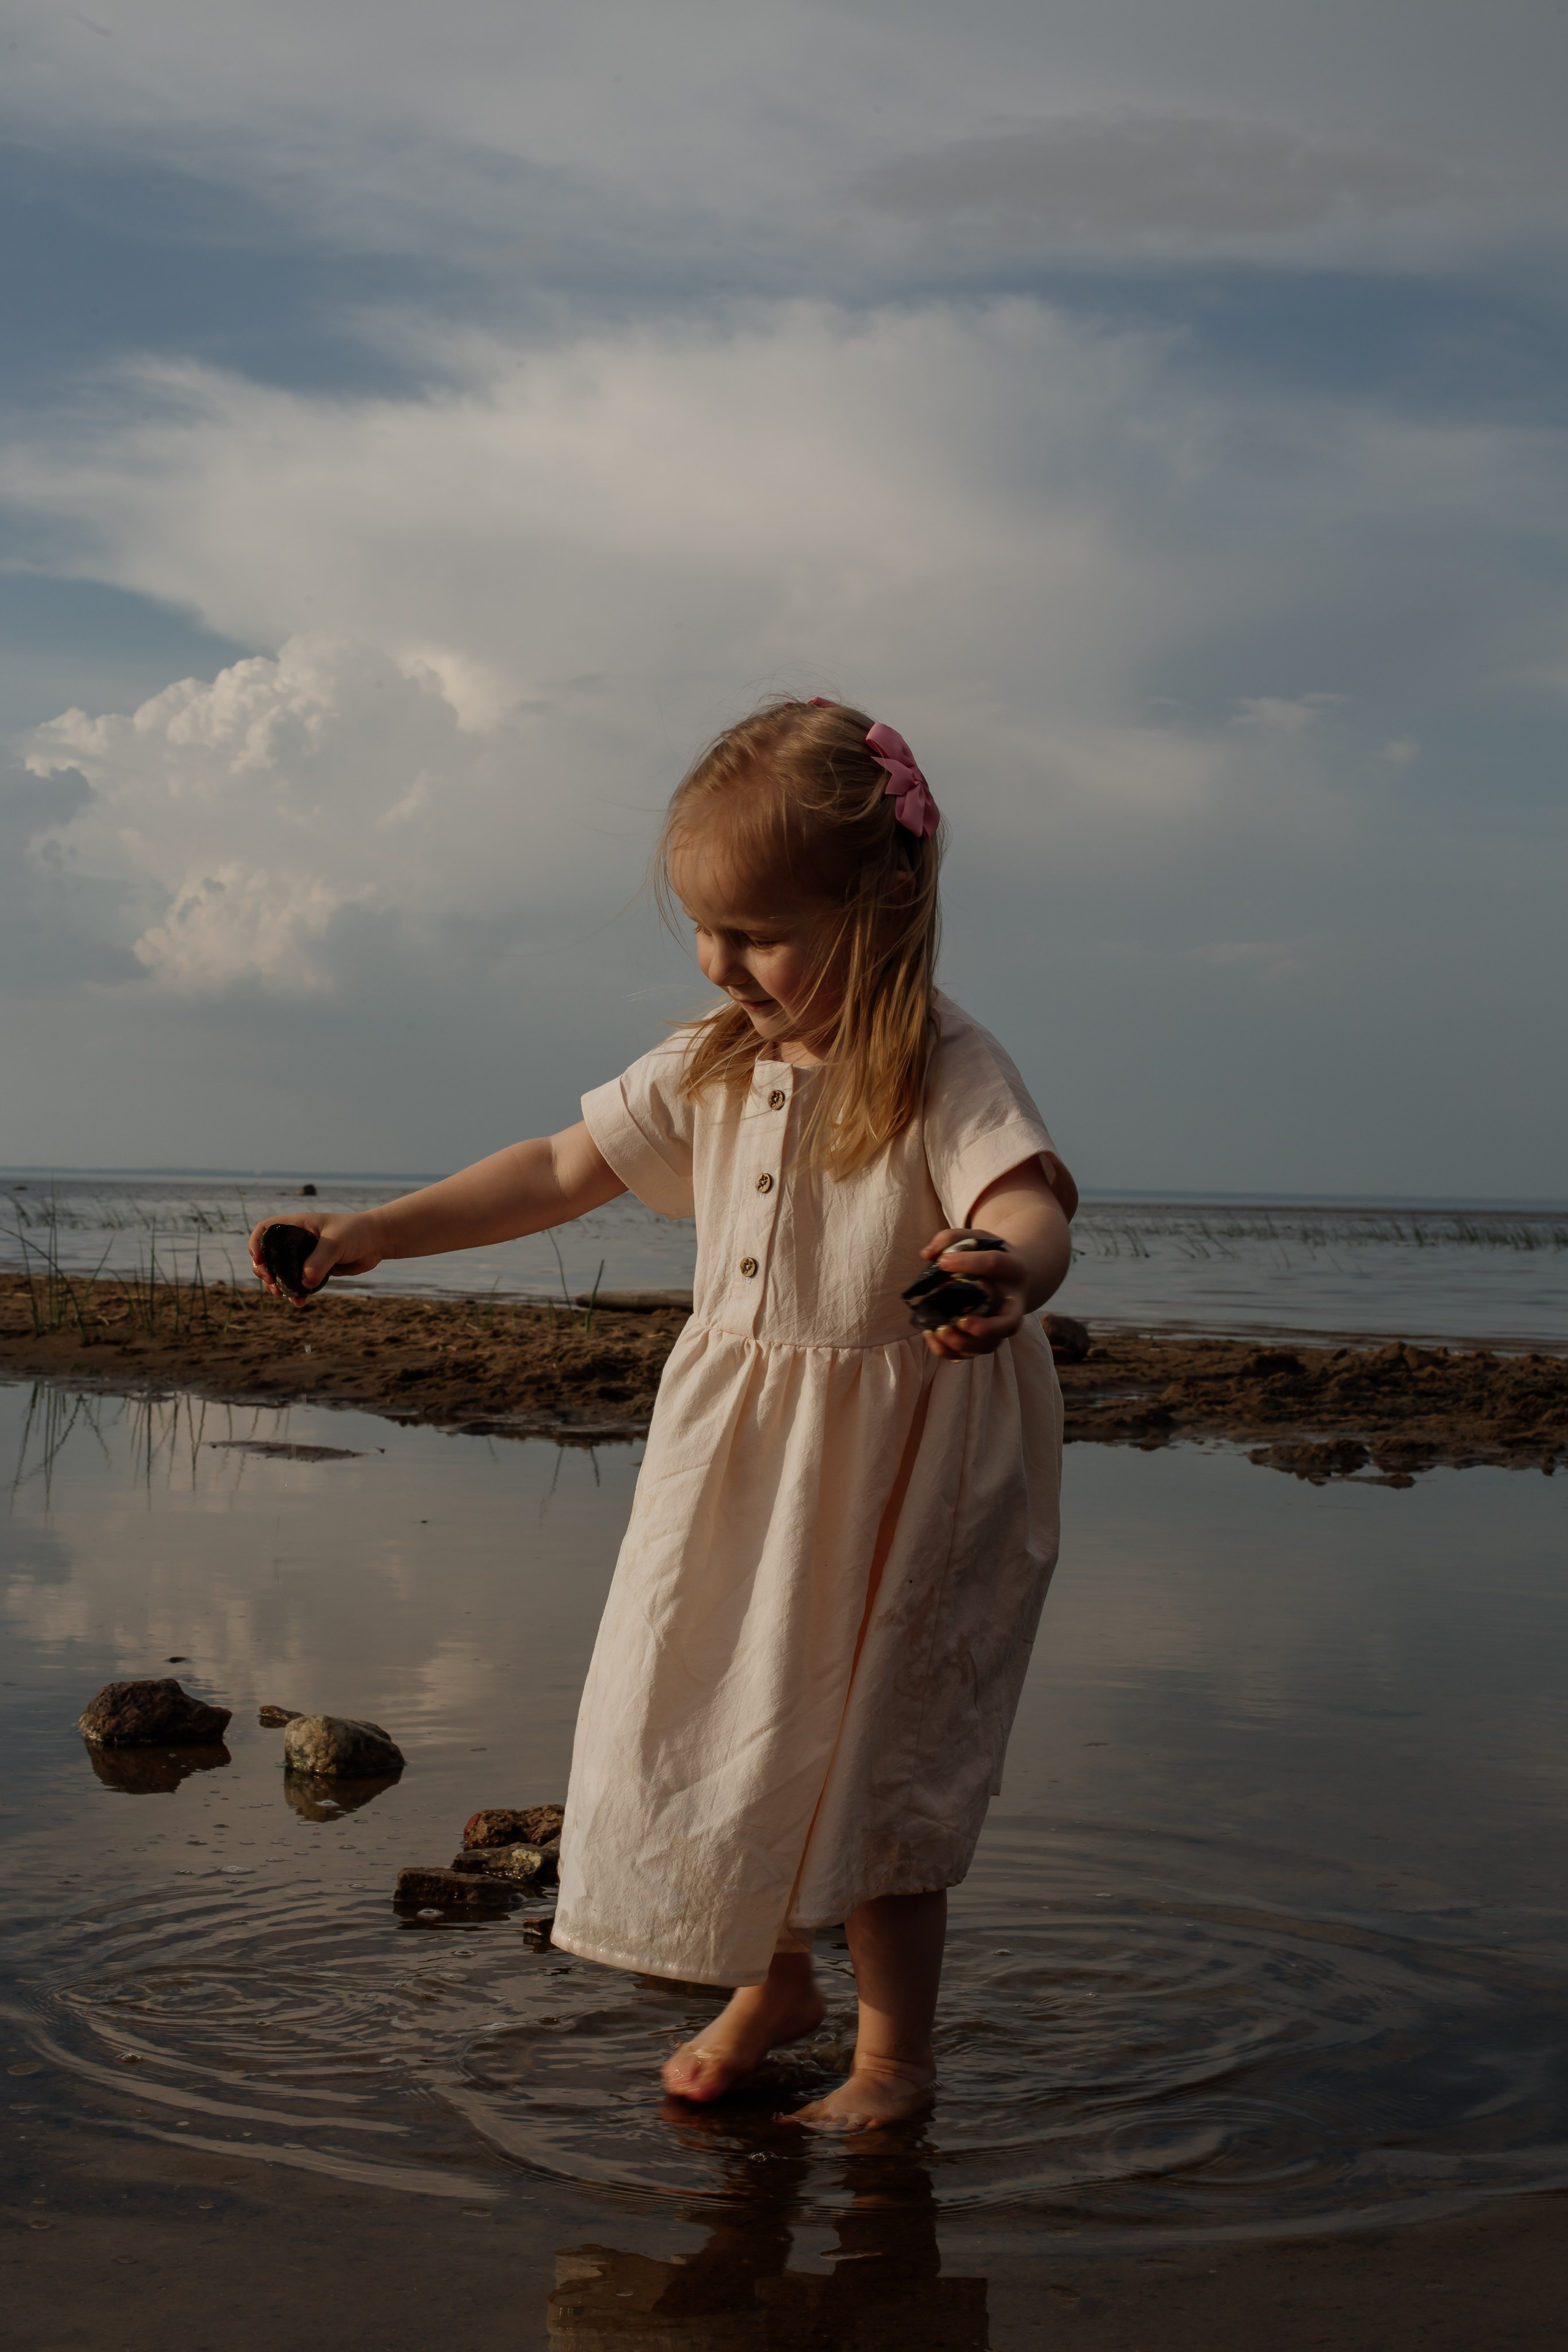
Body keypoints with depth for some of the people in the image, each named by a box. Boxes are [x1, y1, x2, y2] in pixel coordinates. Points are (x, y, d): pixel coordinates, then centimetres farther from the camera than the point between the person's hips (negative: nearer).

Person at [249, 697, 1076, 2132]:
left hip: (890, 1465, -6)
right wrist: (375, 1233, 3)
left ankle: (897, 2049, 23)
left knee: (868, 1755, 3)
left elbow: (1032, 1204, -35)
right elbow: (564, 1171, 8)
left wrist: (1007, 1272, -59)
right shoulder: (710, 1067, 1)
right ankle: (772, 1984, 36)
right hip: (732, 1449, 6)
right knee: (710, 1725, 13)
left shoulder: (946, 1071, -19)